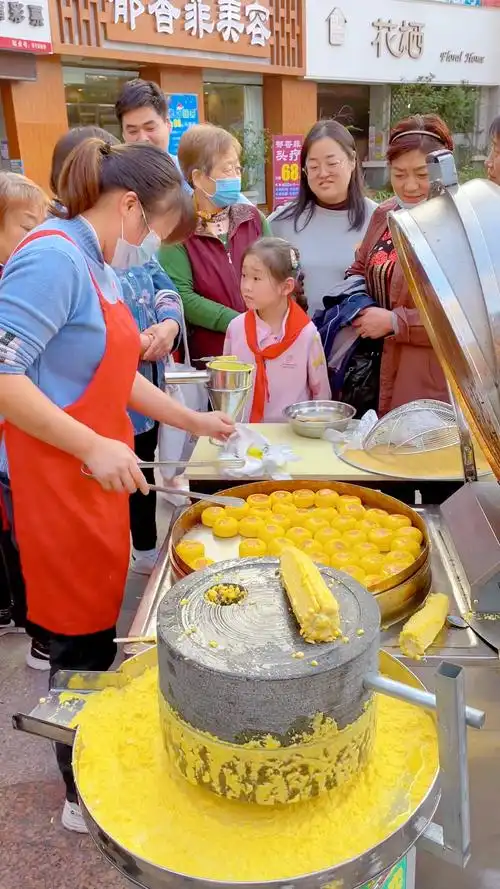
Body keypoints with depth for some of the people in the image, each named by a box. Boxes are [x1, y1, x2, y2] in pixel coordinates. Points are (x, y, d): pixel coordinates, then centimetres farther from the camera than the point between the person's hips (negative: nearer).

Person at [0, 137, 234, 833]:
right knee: (83, 641, 5)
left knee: (98, 632, 20)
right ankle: (86, 797, 28)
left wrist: (190, 420, 21)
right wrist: (94, 448, -26)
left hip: (95, 482, 9)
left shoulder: (94, 264, 13)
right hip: (57, 485, -9)